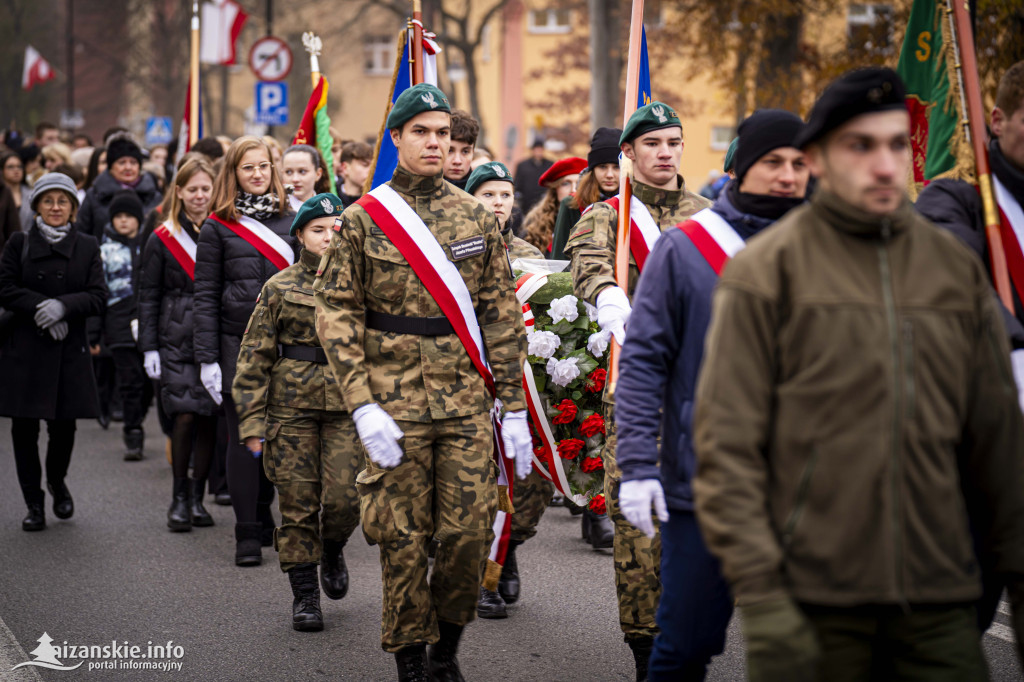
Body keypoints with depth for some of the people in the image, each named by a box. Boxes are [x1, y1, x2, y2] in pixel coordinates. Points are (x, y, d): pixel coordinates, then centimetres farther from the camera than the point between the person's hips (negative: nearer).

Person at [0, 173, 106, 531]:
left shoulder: (87, 247, 7)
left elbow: (97, 297, -1)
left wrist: (63, 306, -19)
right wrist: (41, 307, -16)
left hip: (69, 351, 0)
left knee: (64, 424, 0)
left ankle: (57, 481, 30)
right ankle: (34, 503, 13)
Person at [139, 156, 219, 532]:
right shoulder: (162, 239, 4)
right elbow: (148, 296, 5)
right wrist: (149, 348, -1)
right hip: (176, 341, -2)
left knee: (209, 418, 2)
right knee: (185, 416, -11)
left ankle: (197, 497, 14)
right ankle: (179, 497, 1)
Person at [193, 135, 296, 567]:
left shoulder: (289, 220, 10)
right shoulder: (218, 227, 3)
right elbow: (205, 296, 0)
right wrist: (207, 358, -6)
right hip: (237, 345, -2)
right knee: (243, 437, -2)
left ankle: (264, 519, 21)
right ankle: (248, 535, 4)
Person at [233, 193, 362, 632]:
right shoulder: (280, 288, 4)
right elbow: (254, 357, 3)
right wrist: (252, 420, -4)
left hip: (348, 407, 1)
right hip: (292, 408, -1)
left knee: (344, 497, -9)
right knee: (298, 504, 1)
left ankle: (332, 550, 24)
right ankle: (304, 593, 12)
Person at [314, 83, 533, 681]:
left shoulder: (476, 218, 9)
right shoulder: (362, 220, 1)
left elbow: (502, 315, 9)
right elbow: (336, 315, -2)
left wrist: (514, 407, 5)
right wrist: (363, 406, -12)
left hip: (467, 402, 2)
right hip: (397, 405, -2)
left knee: (471, 532, -1)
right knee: (403, 537, 1)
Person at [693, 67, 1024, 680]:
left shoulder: (957, 268, 11)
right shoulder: (767, 271, -1)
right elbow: (726, 444, -5)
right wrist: (759, 596, -12)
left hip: (941, 606, 3)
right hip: (814, 602, -3)